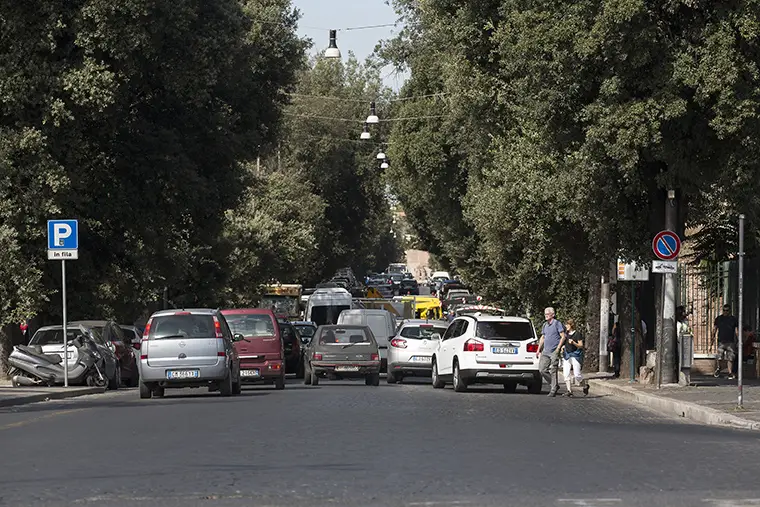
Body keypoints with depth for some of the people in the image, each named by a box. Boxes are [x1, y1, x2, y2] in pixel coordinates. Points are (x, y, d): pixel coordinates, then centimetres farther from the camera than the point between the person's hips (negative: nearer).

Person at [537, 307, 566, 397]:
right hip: (545, 351, 7)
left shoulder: (557, 323, -4)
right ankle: (553, 385, 16)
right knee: (542, 369, 1)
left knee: (553, 371, -6)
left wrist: (558, 348, -14)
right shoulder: (545, 325, 17)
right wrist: (539, 349, 16)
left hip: (554, 352, -7)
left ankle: (553, 390, 0)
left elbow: (563, 337, -7)